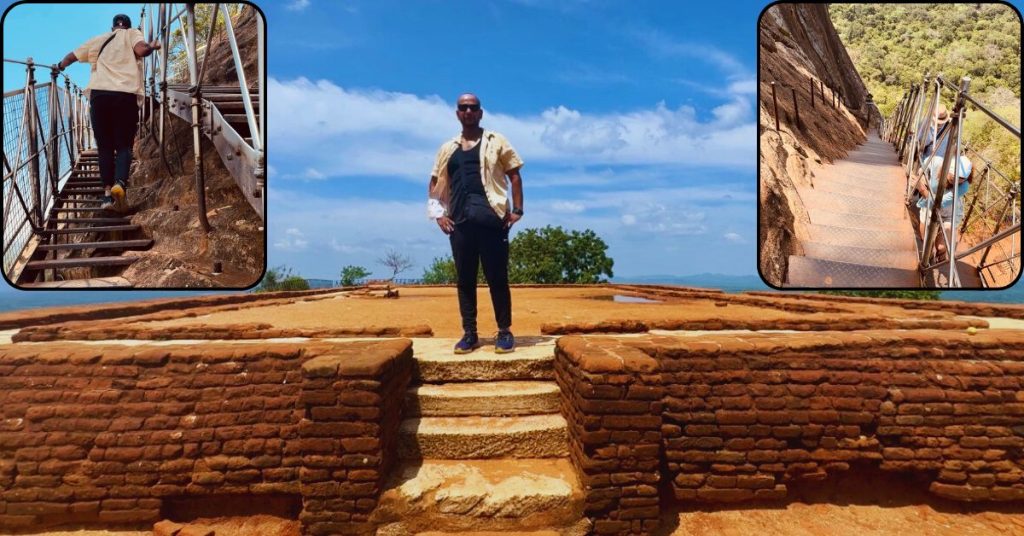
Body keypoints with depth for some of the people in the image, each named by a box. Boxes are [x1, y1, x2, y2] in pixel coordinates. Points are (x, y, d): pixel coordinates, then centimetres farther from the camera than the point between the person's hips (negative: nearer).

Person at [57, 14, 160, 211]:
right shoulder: (132, 33, 15)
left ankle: (107, 191, -3)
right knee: (124, 145, -1)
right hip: (126, 95, -2)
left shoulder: (99, 39, 25)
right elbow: (141, 50, -7)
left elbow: (72, 56, 33)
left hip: (99, 94, 3)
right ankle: (120, 183, -27)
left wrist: (60, 66, 52)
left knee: (105, 146, 7)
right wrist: (152, 47, 14)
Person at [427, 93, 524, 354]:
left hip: (491, 218, -3)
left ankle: (505, 331, 7)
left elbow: (514, 176, 6)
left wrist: (517, 209, -6)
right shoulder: (447, 148, 19)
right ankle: (469, 333, 13)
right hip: (460, 221, 4)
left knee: (497, 277, -2)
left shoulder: (496, 141, 10)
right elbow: (435, 183, 19)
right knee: (464, 279, 5)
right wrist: (438, 213, 4)